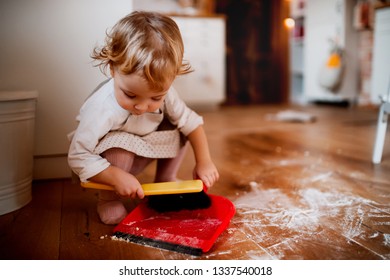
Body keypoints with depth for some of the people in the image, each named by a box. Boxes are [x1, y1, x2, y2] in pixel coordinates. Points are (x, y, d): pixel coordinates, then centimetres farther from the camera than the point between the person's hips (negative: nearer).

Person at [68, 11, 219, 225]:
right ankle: (108, 199, -9)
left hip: (141, 151, 5)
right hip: (110, 160, -4)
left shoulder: (161, 92, -23)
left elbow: (191, 122, -11)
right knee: (120, 143, -37)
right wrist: (118, 178, -37)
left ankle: (165, 182, 7)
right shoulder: (101, 111, -38)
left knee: (179, 128, -12)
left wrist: (204, 162, -13)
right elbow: (78, 158, -31)